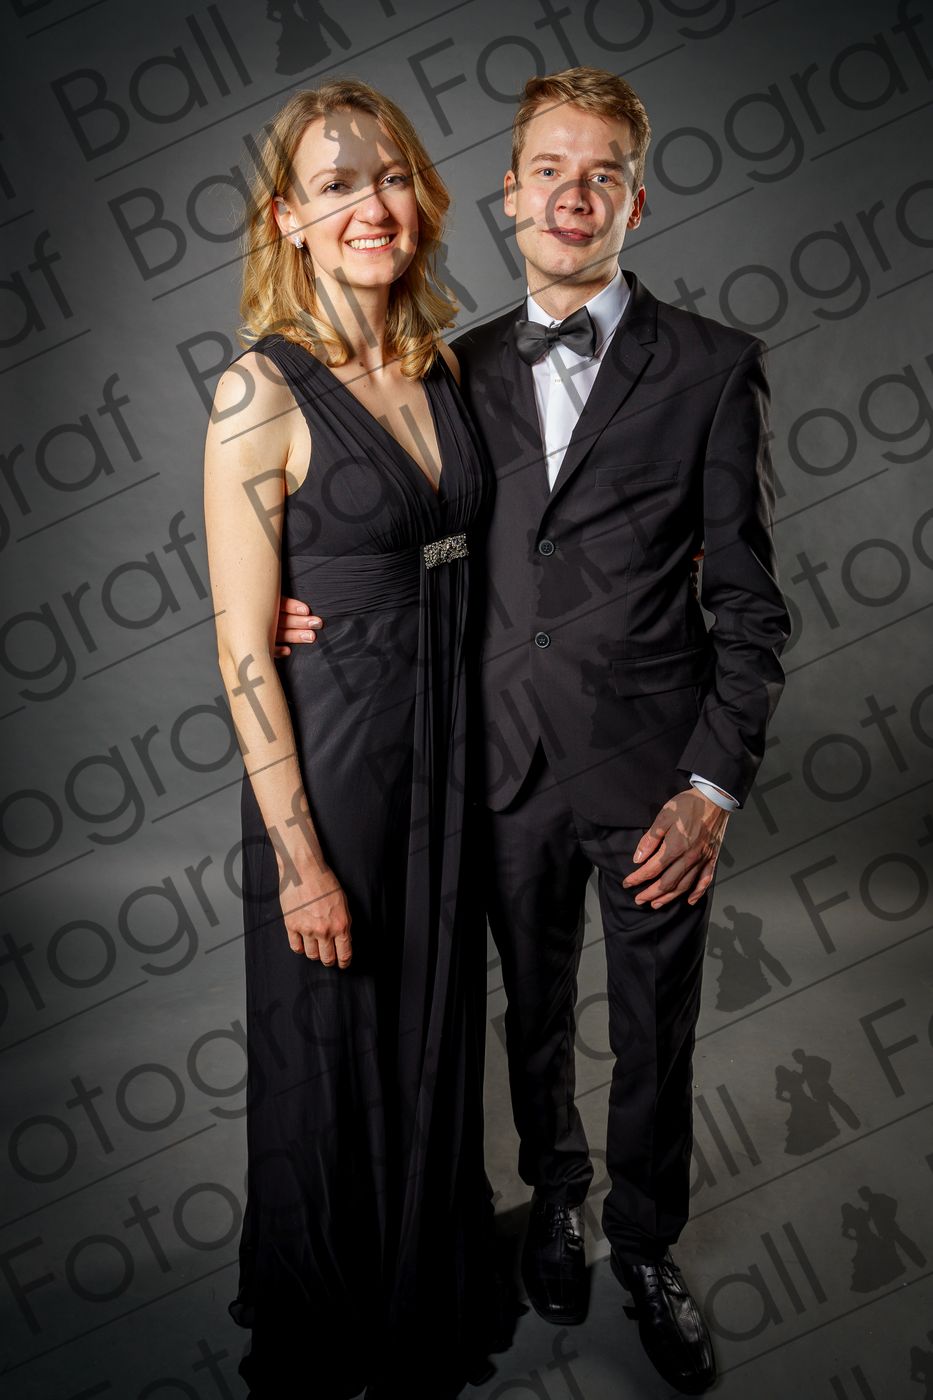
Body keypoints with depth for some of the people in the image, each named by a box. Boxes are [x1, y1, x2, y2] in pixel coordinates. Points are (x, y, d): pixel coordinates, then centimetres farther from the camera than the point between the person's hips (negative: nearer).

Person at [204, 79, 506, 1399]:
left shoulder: (438, 364, 5)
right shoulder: (262, 392, -15)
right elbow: (244, 647, -16)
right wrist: (299, 857, -15)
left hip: (450, 745, 6)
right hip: (327, 757, -6)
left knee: (440, 1031, 21)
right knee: (332, 1055, 12)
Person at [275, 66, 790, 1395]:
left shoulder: (712, 366, -5)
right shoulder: (462, 368, 6)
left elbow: (749, 600, -6)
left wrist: (715, 785, -12)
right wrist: (320, 605, -7)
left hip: (653, 770, -2)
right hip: (511, 764, 3)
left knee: (656, 1036, 13)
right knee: (535, 1012, 19)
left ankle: (646, 1246, 39)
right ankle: (555, 1198, 45)